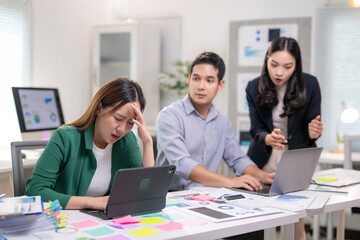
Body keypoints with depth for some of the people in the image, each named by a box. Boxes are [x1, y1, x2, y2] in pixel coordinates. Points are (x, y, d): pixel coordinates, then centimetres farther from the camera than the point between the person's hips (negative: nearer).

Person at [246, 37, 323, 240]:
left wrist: (314, 132, -26)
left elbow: (311, 126, -2)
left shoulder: (310, 84, -8)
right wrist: (268, 139, -28)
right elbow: (256, 129, -5)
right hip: (263, 163, 1)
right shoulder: (254, 88, -6)